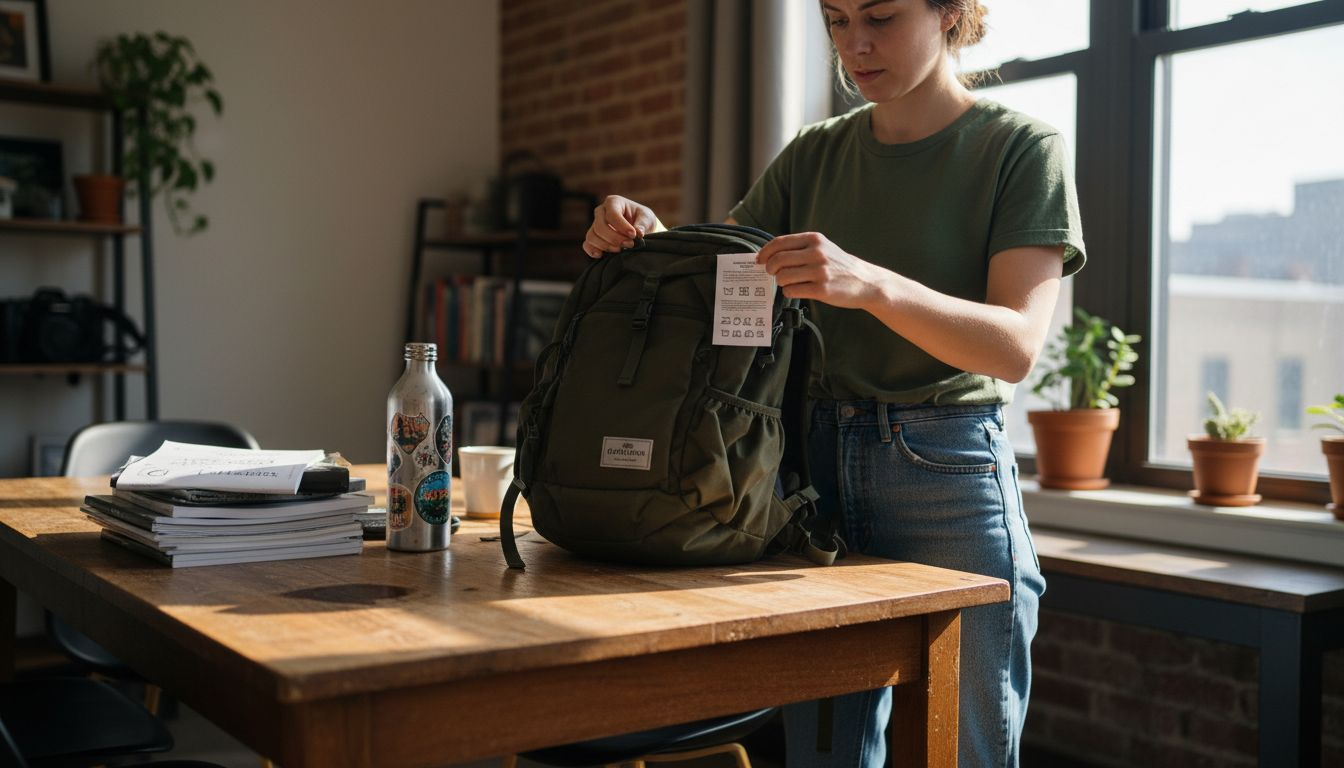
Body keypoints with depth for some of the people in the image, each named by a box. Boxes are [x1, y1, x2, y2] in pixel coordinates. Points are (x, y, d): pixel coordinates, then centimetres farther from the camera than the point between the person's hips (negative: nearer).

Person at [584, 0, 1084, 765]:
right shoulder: (815, 156, 11)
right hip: (818, 462, 4)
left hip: (948, 473, -4)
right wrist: (654, 240, -12)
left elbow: (1016, 345, -15)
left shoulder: (1023, 149, -3)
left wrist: (869, 284, -31)